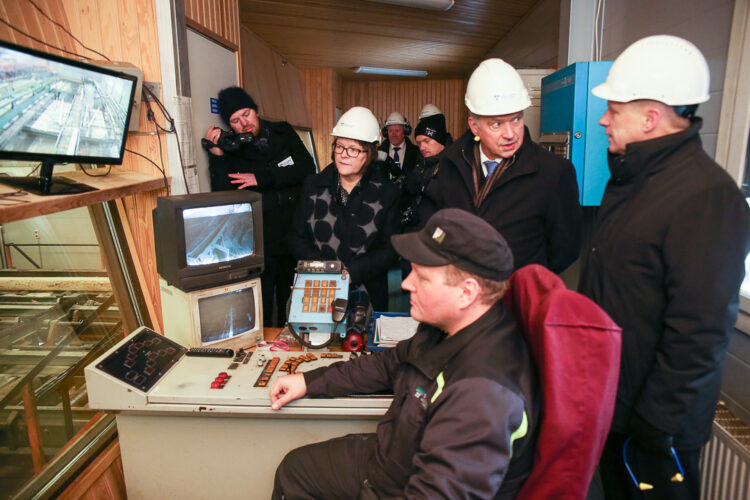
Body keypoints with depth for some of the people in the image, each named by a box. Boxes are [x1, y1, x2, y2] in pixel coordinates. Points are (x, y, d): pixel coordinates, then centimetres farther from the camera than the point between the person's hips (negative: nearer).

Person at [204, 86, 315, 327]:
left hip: (295, 237, 2)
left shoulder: (283, 132, 7)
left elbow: (308, 169, -6)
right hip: (260, 244, -2)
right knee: (262, 307, 4)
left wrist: (262, 178, -12)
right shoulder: (230, 148, 1)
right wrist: (216, 156, -19)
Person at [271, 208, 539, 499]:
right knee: (294, 468, 17)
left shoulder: (482, 397, -38)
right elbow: (393, 363, 7)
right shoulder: (446, 326, -9)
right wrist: (310, 381, 7)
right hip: (390, 456, 8)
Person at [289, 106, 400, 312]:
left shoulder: (386, 192, 0)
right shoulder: (313, 185, 6)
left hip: (366, 293, -1)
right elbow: (297, 237, 8)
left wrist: (351, 272, -13)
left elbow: (390, 250, 0)